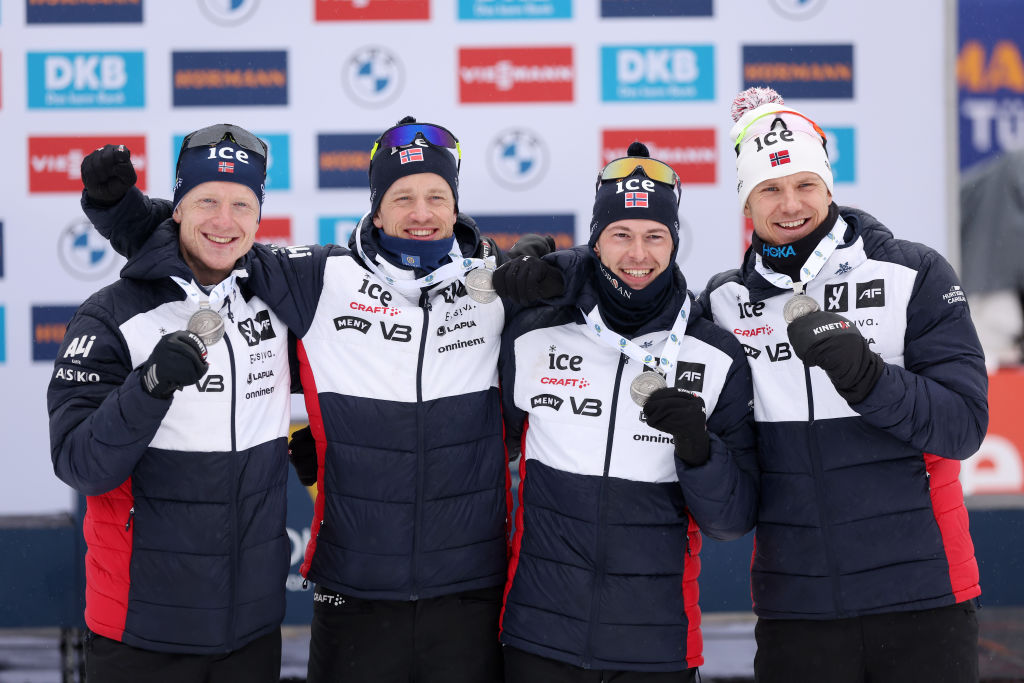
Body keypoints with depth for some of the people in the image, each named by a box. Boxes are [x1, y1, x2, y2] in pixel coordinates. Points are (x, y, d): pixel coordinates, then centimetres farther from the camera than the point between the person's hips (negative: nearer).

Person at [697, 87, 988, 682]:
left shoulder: (913, 275, -2)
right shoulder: (725, 302, 7)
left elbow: (964, 426, -9)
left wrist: (867, 377, -25)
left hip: (922, 599, -2)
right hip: (796, 606, 2)